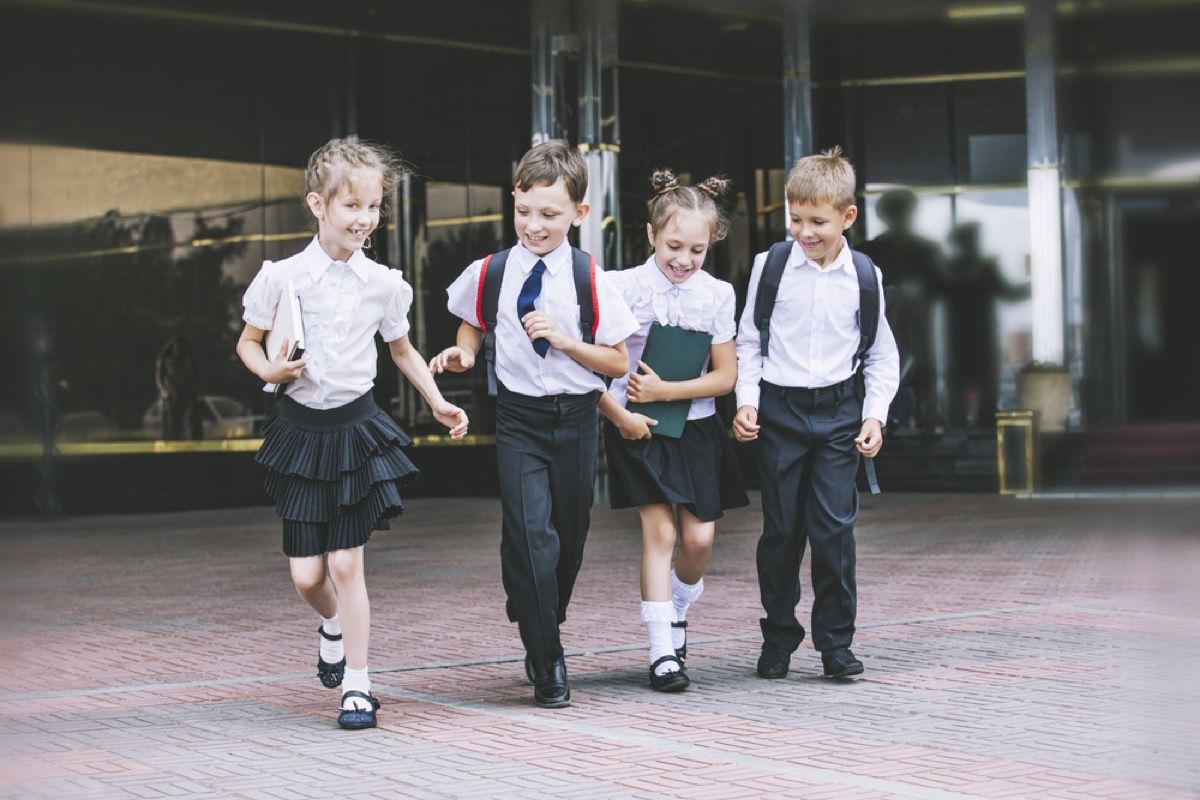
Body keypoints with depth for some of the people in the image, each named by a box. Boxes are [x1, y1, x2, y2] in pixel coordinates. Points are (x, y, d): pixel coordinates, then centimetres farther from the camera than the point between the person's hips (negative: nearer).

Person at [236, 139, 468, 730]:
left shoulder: (383, 283, -1)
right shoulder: (283, 278, -5)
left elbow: (403, 352, 16)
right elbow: (248, 343, 7)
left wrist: (438, 403, 8)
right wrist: (268, 370, -14)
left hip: (357, 426, 0)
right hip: (301, 428, 0)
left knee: (345, 563, -4)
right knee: (306, 574, 0)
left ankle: (357, 684, 8)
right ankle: (332, 624, 36)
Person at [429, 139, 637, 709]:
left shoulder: (590, 279, -5)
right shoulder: (489, 274, -1)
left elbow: (618, 363, -1)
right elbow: (473, 326, 19)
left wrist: (565, 340, -15)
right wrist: (464, 353, -3)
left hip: (576, 419, 1)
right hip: (519, 419, -1)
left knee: (569, 538, 11)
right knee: (530, 535, -14)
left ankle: (543, 632, 38)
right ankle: (547, 667, -5)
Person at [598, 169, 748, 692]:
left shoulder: (717, 295, -2)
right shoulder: (624, 287, -9)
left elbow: (725, 377, -2)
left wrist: (664, 391, -13)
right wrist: (618, 415, -13)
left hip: (695, 427, 3)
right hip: (638, 429, -3)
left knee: (699, 539, 1)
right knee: (659, 531, -8)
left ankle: (676, 608, 32)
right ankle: (662, 652, -3)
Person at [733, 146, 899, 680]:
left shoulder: (864, 276, 0)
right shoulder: (771, 266, -2)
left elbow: (882, 357, 8)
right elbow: (748, 342, 5)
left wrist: (874, 416, -2)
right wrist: (746, 401, -5)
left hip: (838, 411, 0)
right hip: (779, 410, 0)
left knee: (835, 528, -5)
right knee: (781, 530, 5)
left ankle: (836, 642, 6)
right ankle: (778, 638, 19)